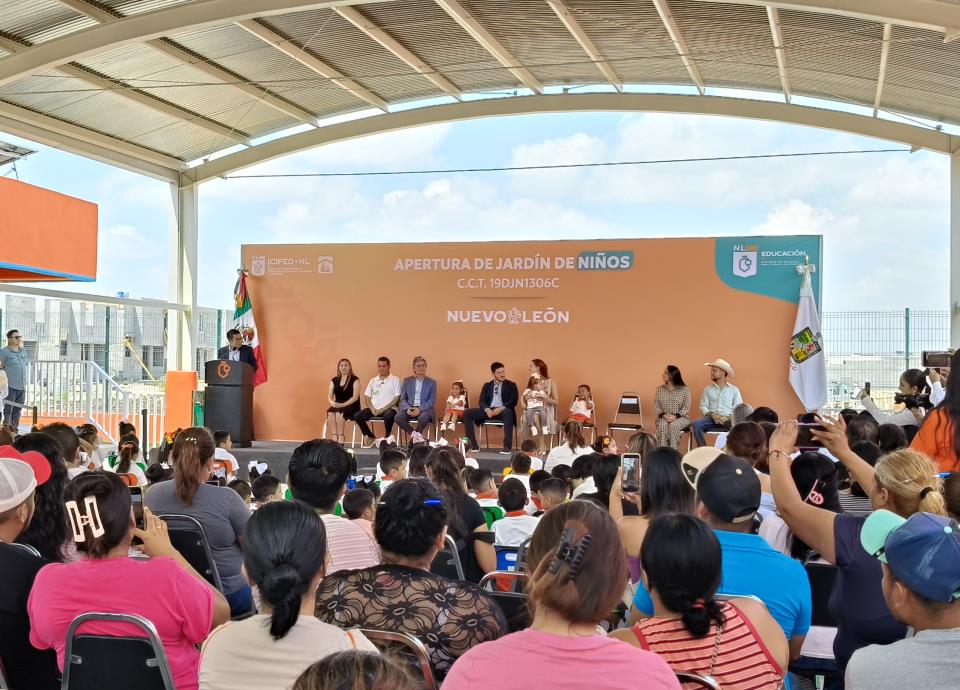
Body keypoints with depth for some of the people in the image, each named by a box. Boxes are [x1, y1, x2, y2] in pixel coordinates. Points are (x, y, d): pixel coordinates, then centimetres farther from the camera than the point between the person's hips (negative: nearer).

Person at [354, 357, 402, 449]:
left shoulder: (395, 380, 5)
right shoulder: (373, 381, 18)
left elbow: (396, 399, -4)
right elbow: (367, 398, 14)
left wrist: (383, 409, -13)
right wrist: (372, 408, -7)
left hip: (388, 408, -4)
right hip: (373, 409, 4)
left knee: (388, 416, -39)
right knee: (357, 416, -20)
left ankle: (387, 438, -10)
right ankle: (371, 438, -2)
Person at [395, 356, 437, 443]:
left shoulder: (432, 382, 9)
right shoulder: (407, 381, 15)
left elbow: (432, 401, 0)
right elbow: (402, 399, 9)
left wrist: (420, 409, -17)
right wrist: (407, 408, -13)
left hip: (424, 409, -2)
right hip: (409, 408, 2)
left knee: (423, 418, -37)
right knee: (398, 417, -30)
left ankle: (414, 437, -15)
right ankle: (416, 435, -20)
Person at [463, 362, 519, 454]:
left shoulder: (511, 385, 10)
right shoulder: (487, 386, 19)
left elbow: (513, 401, -3)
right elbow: (482, 401, 9)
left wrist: (501, 408, -21)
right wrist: (487, 409, -15)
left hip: (503, 411, -3)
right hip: (489, 411, 4)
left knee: (508, 412, -41)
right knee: (467, 413, -16)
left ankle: (507, 447, -40)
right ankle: (473, 445, -14)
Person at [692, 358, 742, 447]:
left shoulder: (734, 390, 9)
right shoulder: (708, 389, 14)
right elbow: (703, 406, 8)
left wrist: (728, 417, -14)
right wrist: (712, 415, -12)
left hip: (728, 419, -1)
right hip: (711, 418, 2)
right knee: (696, 424, -29)